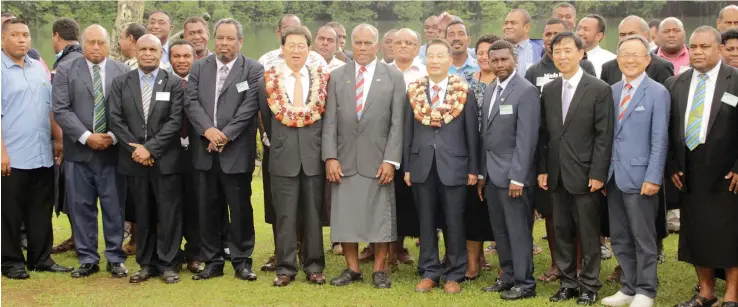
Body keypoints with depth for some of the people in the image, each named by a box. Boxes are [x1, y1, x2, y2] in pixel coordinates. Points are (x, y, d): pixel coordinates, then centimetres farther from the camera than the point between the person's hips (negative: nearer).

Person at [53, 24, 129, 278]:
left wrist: (113, 137, -11)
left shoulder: (123, 71, 5)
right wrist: (86, 137, -14)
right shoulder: (66, 71, 3)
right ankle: (87, 259, 15)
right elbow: (61, 110, -5)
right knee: (81, 207, 5)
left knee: (114, 207, 5)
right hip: (78, 151, 0)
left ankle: (115, 258, 15)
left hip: (113, 150, 0)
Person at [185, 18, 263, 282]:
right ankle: (212, 261, 18)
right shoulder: (199, 68, 10)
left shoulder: (253, 70, 0)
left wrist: (226, 135, -15)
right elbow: (191, 102, 1)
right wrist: (207, 129, -14)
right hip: (204, 151, 3)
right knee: (207, 209, 8)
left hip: (236, 151, -3)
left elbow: (249, 107, -9)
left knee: (241, 208, 3)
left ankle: (242, 261, 14)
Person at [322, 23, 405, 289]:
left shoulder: (394, 76, 3)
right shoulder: (337, 76, 8)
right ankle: (352, 269, 19)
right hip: (344, 161, 2)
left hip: (378, 162, -2)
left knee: (381, 216, 4)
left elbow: (397, 122, -2)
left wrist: (391, 160, -9)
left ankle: (379, 270, 16)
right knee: (344, 216, 6)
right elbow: (329, 121, 4)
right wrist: (330, 157, -5)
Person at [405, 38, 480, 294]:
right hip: (422, 165, 2)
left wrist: (473, 168, -4)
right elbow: (408, 132, 7)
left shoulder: (464, 92, -1)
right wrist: (406, 167, 4)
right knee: (426, 223, 9)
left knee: (454, 223, 4)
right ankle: (428, 273, 18)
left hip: (453, 166, -2)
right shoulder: (414, 91, 6)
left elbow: (472, 133, 0)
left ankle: (454, 275, 14)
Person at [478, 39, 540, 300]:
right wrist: (482, 173, 12)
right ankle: (508, 276, 24)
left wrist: (517, 176, -19)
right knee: (500, 230, 13)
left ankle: (525, 283, 9)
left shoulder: (526, 91, -11)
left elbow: (527, 138, -16)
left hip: (513, 174, -7)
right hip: (492, 173, 7)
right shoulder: (489, 90, 13)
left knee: (518, 230, -1)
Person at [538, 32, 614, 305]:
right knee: (562, 231, 11)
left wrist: (598, 174, -13)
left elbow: (604, 136, -9)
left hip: (585, 174, -5)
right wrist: (542, 169, 4)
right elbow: (543, 133, 11)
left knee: (588, 234, 3)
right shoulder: (548, 90, 10)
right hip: (556, 175, 5)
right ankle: (568, 283, 22)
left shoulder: (600, 89, -6)